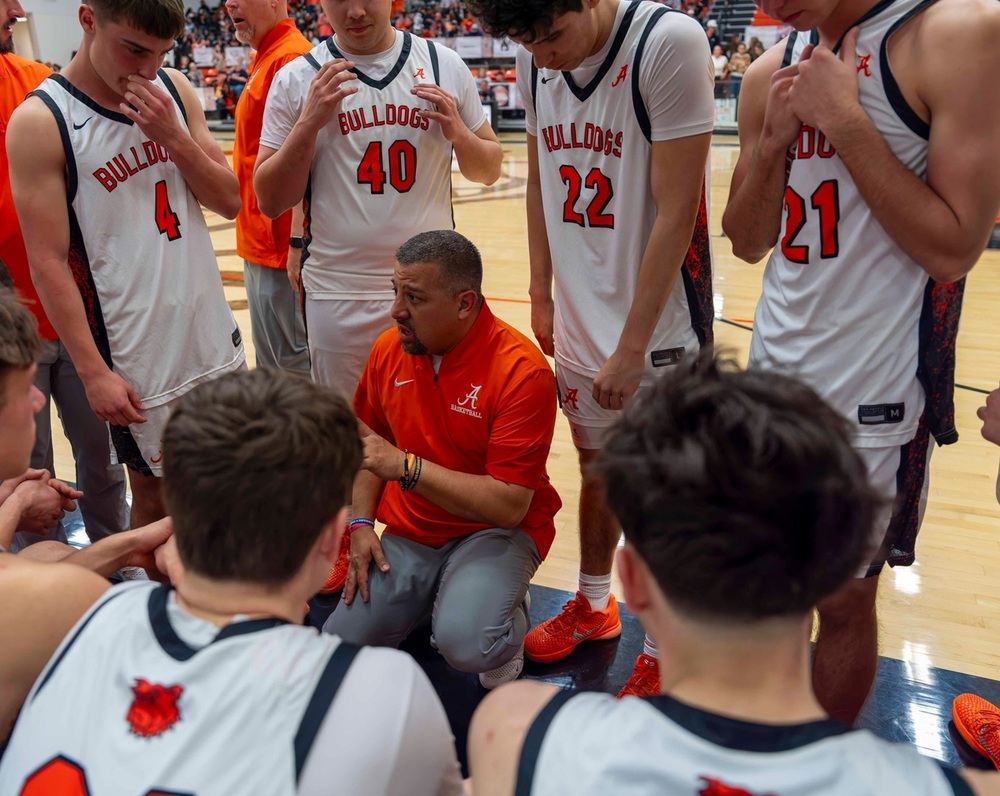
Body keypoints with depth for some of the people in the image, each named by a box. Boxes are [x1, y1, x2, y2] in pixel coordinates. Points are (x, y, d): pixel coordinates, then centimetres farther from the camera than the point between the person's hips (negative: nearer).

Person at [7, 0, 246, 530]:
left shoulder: (174, 90, 2)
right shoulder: (40, 122, -13)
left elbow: (230, 202, 3)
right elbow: (48, 262, -13)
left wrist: (173, 137, -13)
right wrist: (93, 371, -16)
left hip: (216, 340, 5)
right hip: (138, 362, -5)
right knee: (155, 497, 10)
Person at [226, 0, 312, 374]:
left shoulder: (290, 57, -14)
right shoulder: (267, 58, 16)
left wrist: (298, 241, -23)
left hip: (280, 246, -10)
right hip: (262, 245, 10)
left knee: (294, 359, -1)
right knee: (270, 365, 18)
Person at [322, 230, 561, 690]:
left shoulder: (521, 371, -21)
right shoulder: (388, 350, -3)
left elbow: (509, 506, -23)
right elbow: (369, 446, 14)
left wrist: (405, 466, -27)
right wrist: (361, 523, 0)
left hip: (495, 531, -5)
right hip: (410, 533, 6)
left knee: (464, 644, -32)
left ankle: (508, 619, 4)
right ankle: (436, 598, 20)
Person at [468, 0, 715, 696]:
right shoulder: (536, 62, 1)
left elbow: (676, 212, -19)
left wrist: (631, 348, -17)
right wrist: (541, 296, 12)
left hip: (658, 329, -6)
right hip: (579, 324, 6)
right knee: (598, 471, 21)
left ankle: (662, 654, 25)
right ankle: (594, 606, 42)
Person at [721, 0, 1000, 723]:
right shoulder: (775, 72, 6)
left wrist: (842, 119, -18)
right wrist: (774, 142, -6)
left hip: (872, 391, -5)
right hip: (776, 371, 6)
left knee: (844, 597, 9)